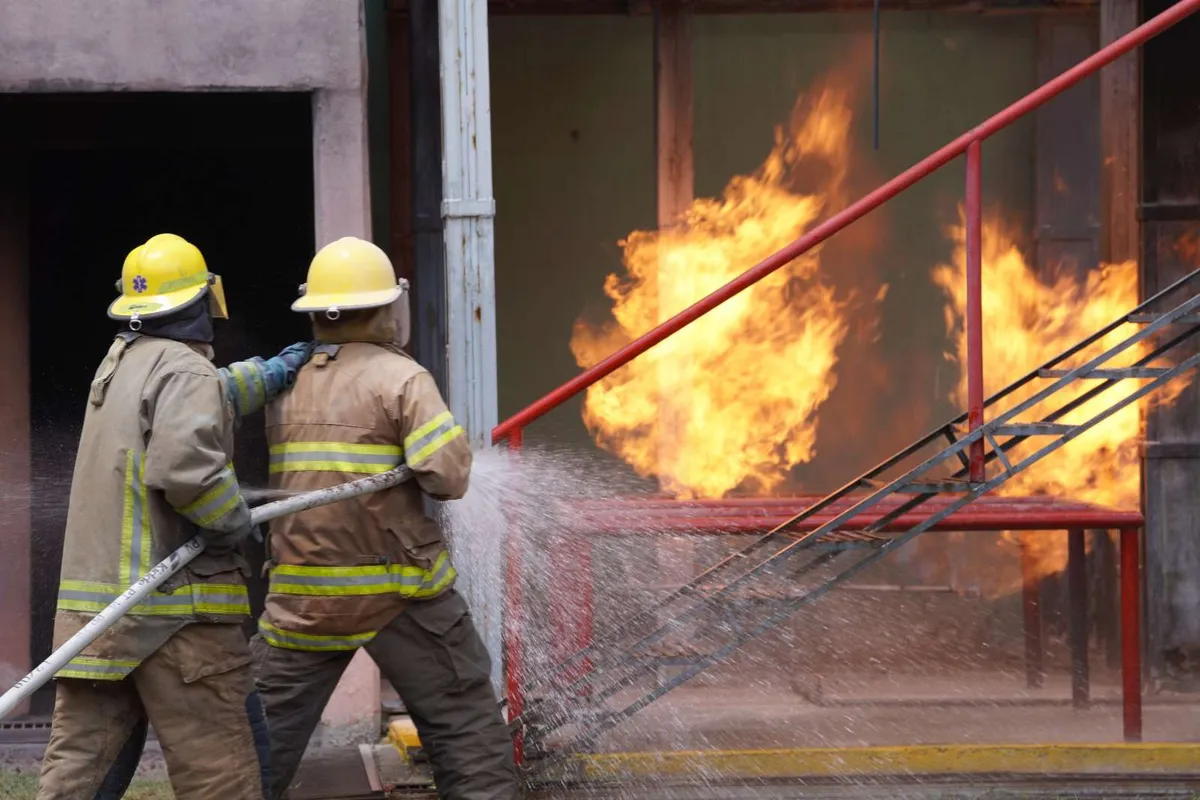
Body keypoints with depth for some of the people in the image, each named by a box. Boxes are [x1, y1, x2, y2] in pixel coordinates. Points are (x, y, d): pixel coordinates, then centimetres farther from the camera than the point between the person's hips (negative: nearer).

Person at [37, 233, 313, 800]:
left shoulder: (121, 360, 17)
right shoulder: (185, 370, -11)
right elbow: (185, 464, -26)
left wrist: (271, 374, 25)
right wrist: (235, 519, -10)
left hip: (92, 602, 8)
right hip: (173, 604, -8)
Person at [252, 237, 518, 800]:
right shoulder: (401, 379, -9)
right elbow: (448, 476, -18)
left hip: (300, 596, 5)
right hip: (395, 589, -5)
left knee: (267, 726, 14)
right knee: (466, 730, 3)